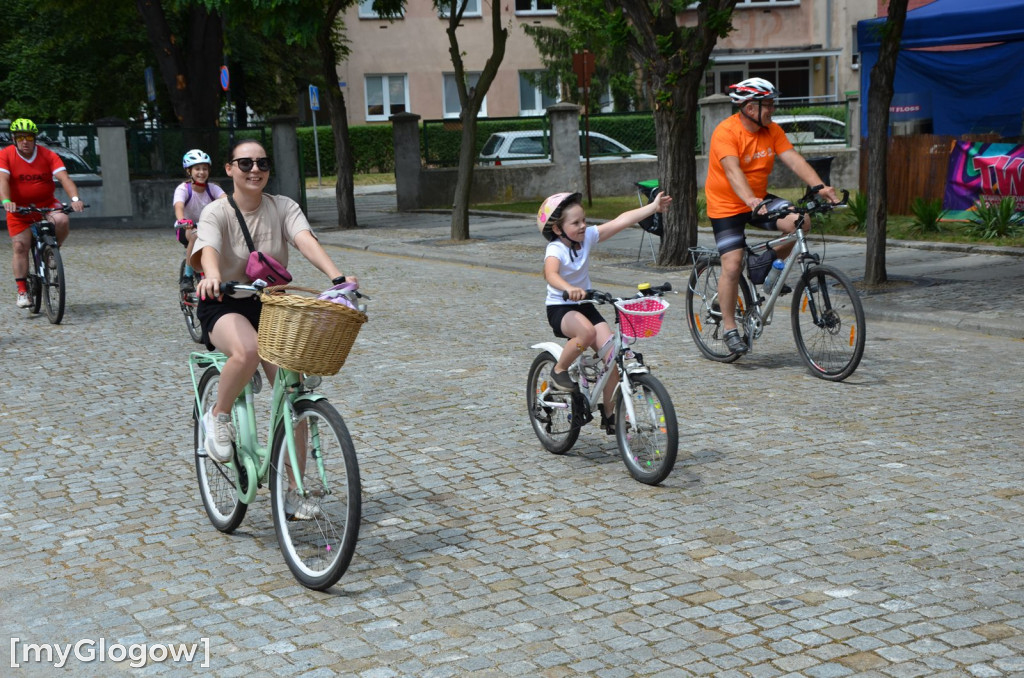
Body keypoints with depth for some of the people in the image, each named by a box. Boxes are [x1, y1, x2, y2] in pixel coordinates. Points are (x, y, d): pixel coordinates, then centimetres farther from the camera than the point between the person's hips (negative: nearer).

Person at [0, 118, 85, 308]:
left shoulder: (48, 156, -8)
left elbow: (64, 178, -18)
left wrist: (75, 198, -36)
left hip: (46, 205, 0)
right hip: (19, 208, 0)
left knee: (62, 220, -30)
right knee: (20, 246, -7)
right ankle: (22, 290, 1)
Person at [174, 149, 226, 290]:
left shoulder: (212, 188, -8)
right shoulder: (183, 189, -16)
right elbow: (179, 206, -35)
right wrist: (182, 220, -58)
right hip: (186, 229, -3)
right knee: (195, 235, -38)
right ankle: (187, 276, -25)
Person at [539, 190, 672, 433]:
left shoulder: (588, 237, -2)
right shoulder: (555, 249, -18)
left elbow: (621, 221, -5)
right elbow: (551, 274, -40)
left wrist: (653, 207, -11)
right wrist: (569, 289, -59)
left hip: (585, 306, 6)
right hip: (560, 308, -6)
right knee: (587, 332, -38)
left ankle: (609, 413, 4)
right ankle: (559, 370, -11)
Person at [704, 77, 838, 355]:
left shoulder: (772, 131, -2)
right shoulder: (726, 132, -21)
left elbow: (793, 159, -11)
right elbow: (732, 170, -34)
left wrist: (819, 186, -26)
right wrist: (750, 200, -50)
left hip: (759, 200, 6)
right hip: (727, 206, -6)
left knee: (800, 223, -18)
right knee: (732, 265, -12)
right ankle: (729, 329, 2)